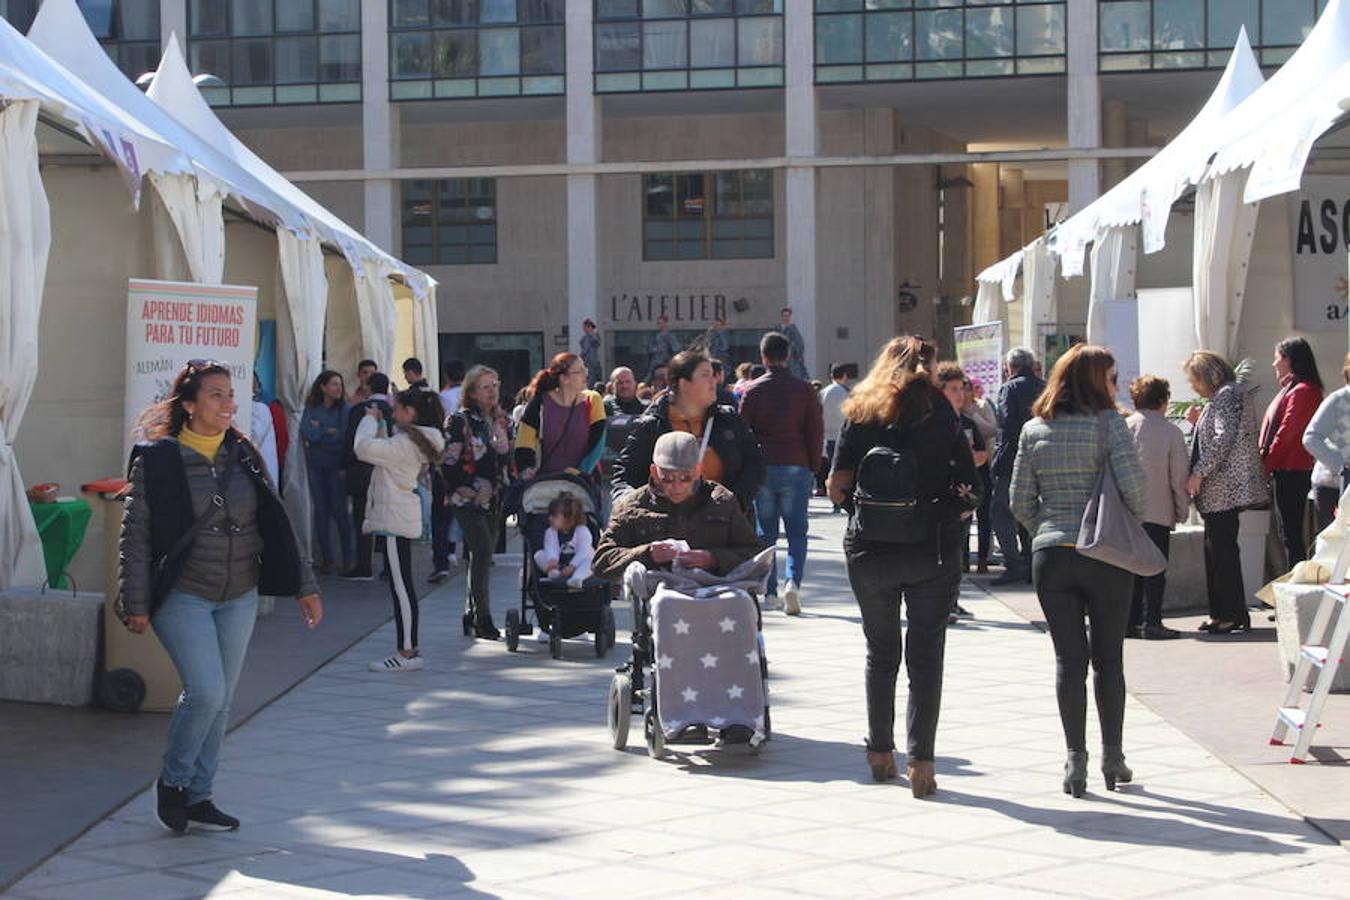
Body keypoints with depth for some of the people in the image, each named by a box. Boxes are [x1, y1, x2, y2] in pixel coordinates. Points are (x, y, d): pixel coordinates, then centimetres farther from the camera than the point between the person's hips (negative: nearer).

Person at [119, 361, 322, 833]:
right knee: (206, 693, -15)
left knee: (220, 701, 8)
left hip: (240, 599, 5)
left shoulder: (244, 457, 6)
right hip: (183, 596, -5)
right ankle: (172, 782, 8)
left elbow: (277, 525, 12)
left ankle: (198, 796, 20)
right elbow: (134, 536, -6)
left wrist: (305, 586, 9)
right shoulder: (158, 459, -7)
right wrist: (136, 605, -10)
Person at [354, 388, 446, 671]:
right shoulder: (416, 440, 14)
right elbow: (382, 450, 20)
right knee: (401, 585, 14)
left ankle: (407, 653, -6)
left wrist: (371, 419, -7)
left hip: (394, 520, -11)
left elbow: (364, 448, -23)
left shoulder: (406, 443, -17)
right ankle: (410, 648, 19)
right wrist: (380, 422, 11)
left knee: (400, 585, -8)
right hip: (397, 518, 11)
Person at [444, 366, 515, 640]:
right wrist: (472, 490, -13)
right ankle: (483, 618, -12)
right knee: (483, 551, -16)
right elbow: (450, 462, -9)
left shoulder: (504, 420, 13)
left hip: (495, 500, 6)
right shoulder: (460, 421, -5)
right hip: (468, 501, -6)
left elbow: (510, 459, 18)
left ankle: (471, 613, 20)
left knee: (481, 555, 9)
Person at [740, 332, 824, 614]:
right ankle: (793, 581, -18)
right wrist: (812, 467, 9)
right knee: (797, 532, 3)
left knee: (765, 532, 9)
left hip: (762, 467, 0)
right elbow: (817, 431, 0)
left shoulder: (753, 390, 1)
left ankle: (769, 592, 8)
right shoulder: (804, 389, 2)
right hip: (796, 468, 0)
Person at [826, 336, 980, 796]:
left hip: (869, 548, 2)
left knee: (881, 652, 16)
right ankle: (920, 761, -4)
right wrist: (951, 519, 9)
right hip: (931, 548, -2)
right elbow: (969, 487, -6)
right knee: (926, 654, 3)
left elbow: (837, 487, -2)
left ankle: (880, 753, 21)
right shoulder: (939, 410, 0)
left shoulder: (860, 410, 4)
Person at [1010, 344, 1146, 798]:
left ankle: (1076, 760, 4)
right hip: (1106, 554, -2)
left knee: (1069, 659, 6)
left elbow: (1021, 502, 6)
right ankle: (1113, 758, 15)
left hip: (1050, 554, 3)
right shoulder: (1108, 422, -7)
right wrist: (1132, 522, 4)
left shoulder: (1034, 430, 6)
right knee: (1109, 658, 9)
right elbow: (1132, 483, -15)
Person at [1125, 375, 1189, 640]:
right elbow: (1180, 477, -4)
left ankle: (1130, 621, 12)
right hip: (1158, 512, -3)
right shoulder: (1171, 432, -7)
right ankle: (1151, 622, -1)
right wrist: (1182, 511, 7)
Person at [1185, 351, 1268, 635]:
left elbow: (1224, 438, -20)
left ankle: (1233, 614, -5)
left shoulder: (1227, 395, -10)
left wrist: (1198, 473, -19)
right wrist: (1199, 422, 13)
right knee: (1215, 550, 12)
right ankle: (1221, 613, 15)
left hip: (1224, 488, -11)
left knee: (1222, 550, -8)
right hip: (1218, 490, 11)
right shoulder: (1223, 396, 22)